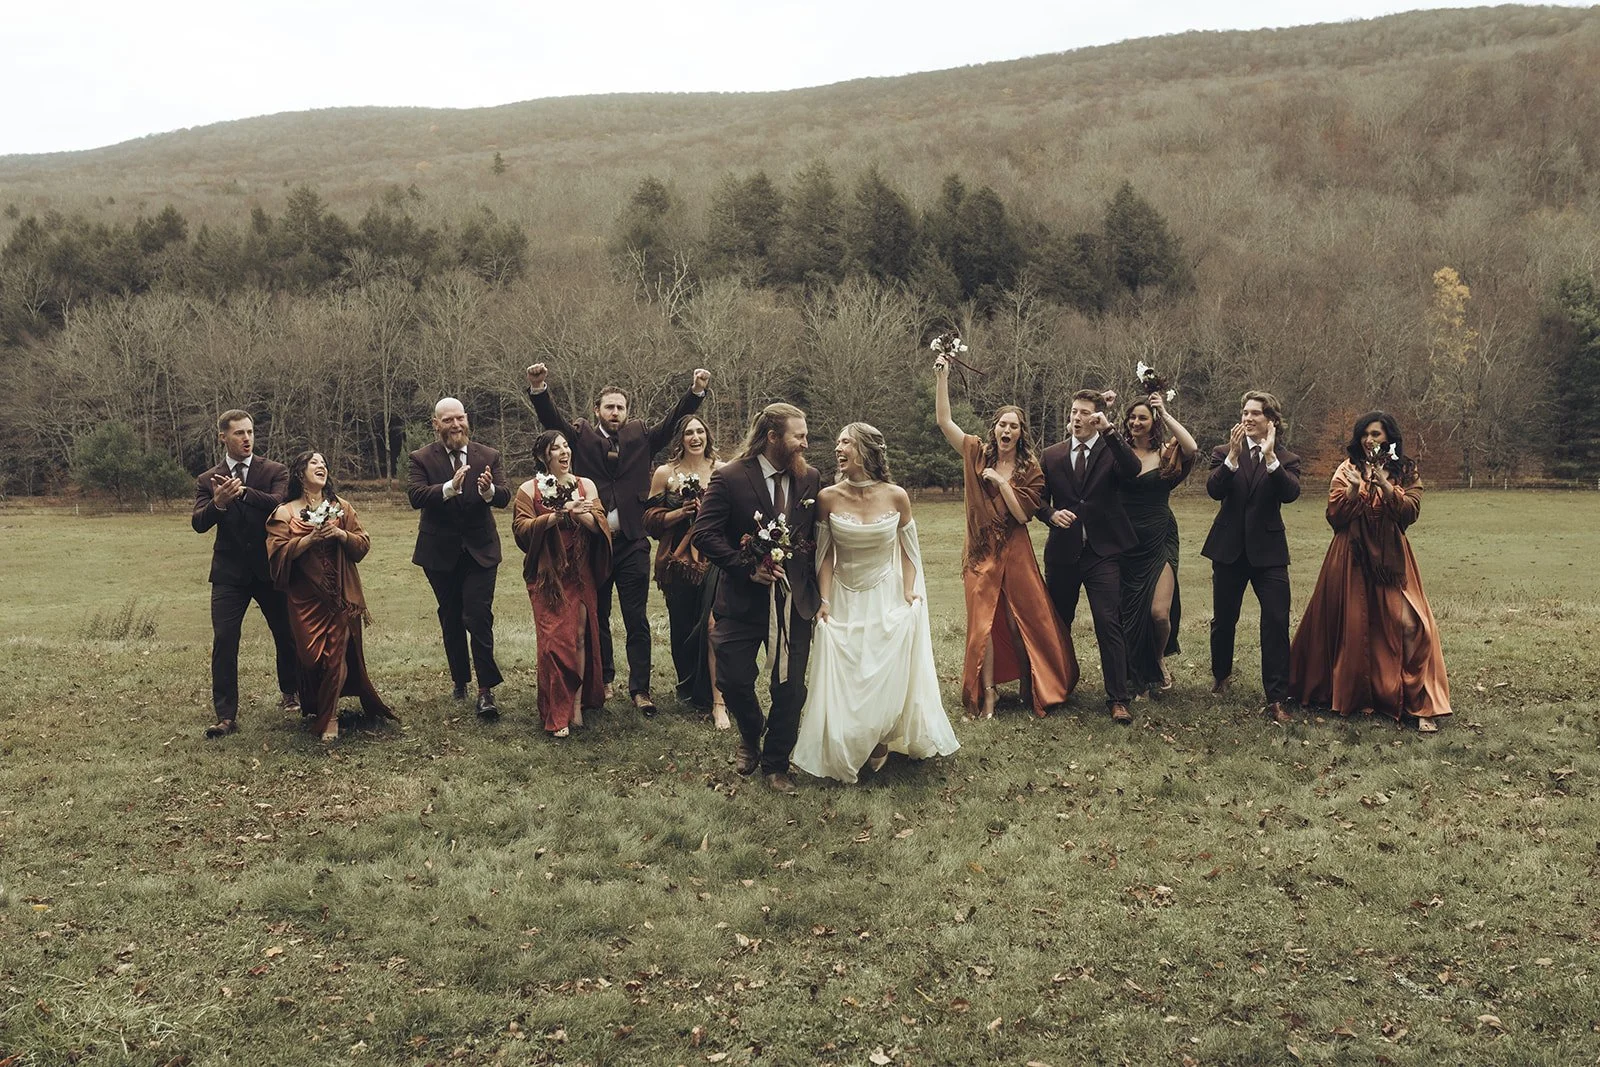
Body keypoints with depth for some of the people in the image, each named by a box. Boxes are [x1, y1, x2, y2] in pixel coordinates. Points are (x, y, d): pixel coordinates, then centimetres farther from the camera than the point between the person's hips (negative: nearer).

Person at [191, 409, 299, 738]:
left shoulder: (275, 472, 0)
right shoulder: (208, 481, 5)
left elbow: (280, 506, -19)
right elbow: (199, 523, -9)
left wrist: (243, 492, -32)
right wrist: (218, 503, -29)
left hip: (271, 568, 0)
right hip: (229, 572, 0)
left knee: (287, 635, 12)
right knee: (223, 641, -10)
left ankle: (289, 692, 38)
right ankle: (226, 716, -5)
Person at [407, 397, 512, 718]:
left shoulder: (489, 456, 1)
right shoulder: (422, 459, -3)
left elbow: (505, 497, -9)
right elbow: (416, 496, -18)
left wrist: (489, 489, -33)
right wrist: (449, 488, -36)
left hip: (479, 550, -1)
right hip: (440, 553, 1)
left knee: (479, 618, -11)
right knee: (451, 620, 14)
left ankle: (486, 689, -8)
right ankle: (460, 680, 29)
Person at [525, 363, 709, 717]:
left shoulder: (640, 436, 8)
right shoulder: (581, 436, 5)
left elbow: (673, 422, 0)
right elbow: (551, 418, -8)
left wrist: (696, 391, -15)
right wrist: (539, 388, -27)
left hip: (631, 543, 0)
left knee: (637, 620, 2)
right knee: (597, 618, 13)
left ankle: (639, 688, 9)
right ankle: (603, 680, 28)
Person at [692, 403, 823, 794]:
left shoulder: (810, 480, 4)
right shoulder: (730, 478, -8)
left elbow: (820, 536, 10)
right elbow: (704, 534, -12)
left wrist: (817, 586, 2)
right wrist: (747, 568, -16)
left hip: (795, 601, 2)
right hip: (743, 600, -2)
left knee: (790, 688, 4)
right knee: (733, 680, 4)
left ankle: (776, 764, 23)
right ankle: (751, 734, 36)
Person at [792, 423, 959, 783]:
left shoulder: (896, 497, -8)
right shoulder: (828, 497, -8)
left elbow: (908, 551, 2)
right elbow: (826, 554, -1)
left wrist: (908, 595, -7)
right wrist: (824, 602, -8)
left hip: (886, 601, 0)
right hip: (843, 602, 1)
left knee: (887, 678, 3)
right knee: (843, 682, 5)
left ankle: (881, 742, 27)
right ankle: (844, 750, 26)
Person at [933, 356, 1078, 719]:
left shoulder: (1030, 470, 0)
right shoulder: (977, 454, 2)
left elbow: (1023, 514, -10)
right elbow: (943, 420, -4)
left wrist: (1000, 480, -15)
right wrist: (942, 377, -10)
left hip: (1014, 553, 0)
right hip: (981, 552, 1)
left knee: (1022, 620, 5)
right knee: (983, 621, 0)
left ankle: (1032, 688, 23)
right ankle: (987, 696, 5)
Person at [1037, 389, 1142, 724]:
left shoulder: (1111, 451, 0)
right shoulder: (1052, 455, 8)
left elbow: (1133, 471, -21)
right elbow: (1039, 497, 11)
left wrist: (1108, 432, -25)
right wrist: (1051, 514, -10)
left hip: (1102, 552, -3)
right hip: (1062, 551, 3)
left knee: (1109, 624, -10)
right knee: (1057, 624, 14)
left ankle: (1118, 699, -5)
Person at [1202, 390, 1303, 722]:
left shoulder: (1286, 460, 4)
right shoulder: (1224, 454, 4)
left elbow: (1290, 493, -16)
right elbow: (1214, 490, -14)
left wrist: (1270, 455, -23)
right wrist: (1233, 454, -23)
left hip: (1268, 551, -1)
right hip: (1229, 548, 1)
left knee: (1276, 623, -10)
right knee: (1223, 620, 12)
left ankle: (1276, 699, -6)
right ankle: (1221, 676, 37)